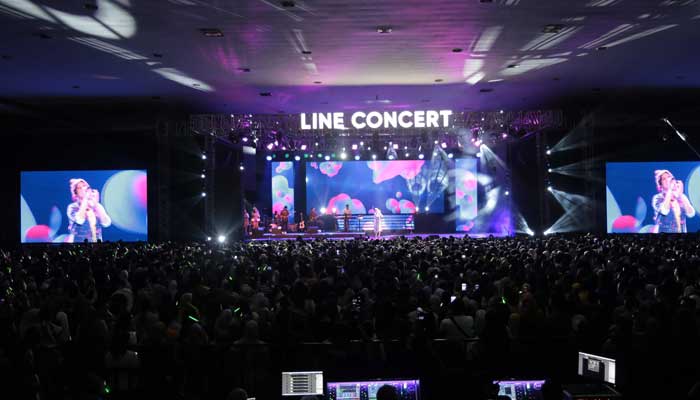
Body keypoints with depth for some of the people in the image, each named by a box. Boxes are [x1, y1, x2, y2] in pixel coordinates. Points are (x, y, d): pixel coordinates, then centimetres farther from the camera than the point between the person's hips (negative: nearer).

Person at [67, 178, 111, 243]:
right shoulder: (73, 207, 2)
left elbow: (106, 223, -5)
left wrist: (96, 204, -8)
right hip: (79, 241, -2)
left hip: (96, 241, 2)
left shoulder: (97, 206, 9)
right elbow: (79, 220, -19)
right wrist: (85, 200, -11)